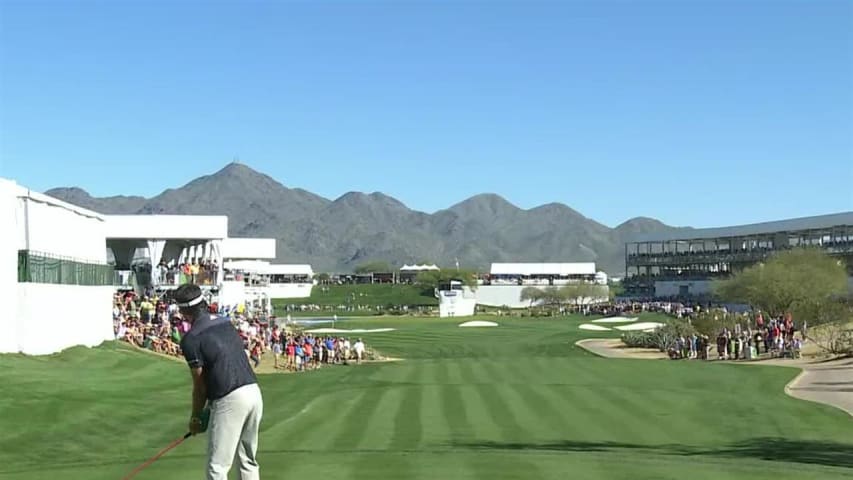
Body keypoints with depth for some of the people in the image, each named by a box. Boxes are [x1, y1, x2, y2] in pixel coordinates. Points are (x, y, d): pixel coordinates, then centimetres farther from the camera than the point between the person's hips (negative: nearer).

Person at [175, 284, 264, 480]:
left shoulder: (191, 339, -6)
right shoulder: (227, 324, 15)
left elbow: (200, 385, -1)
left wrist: (195, 417, 14)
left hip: (230, 400, -7)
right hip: (254, 392, 7)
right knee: (249, 460, 18)